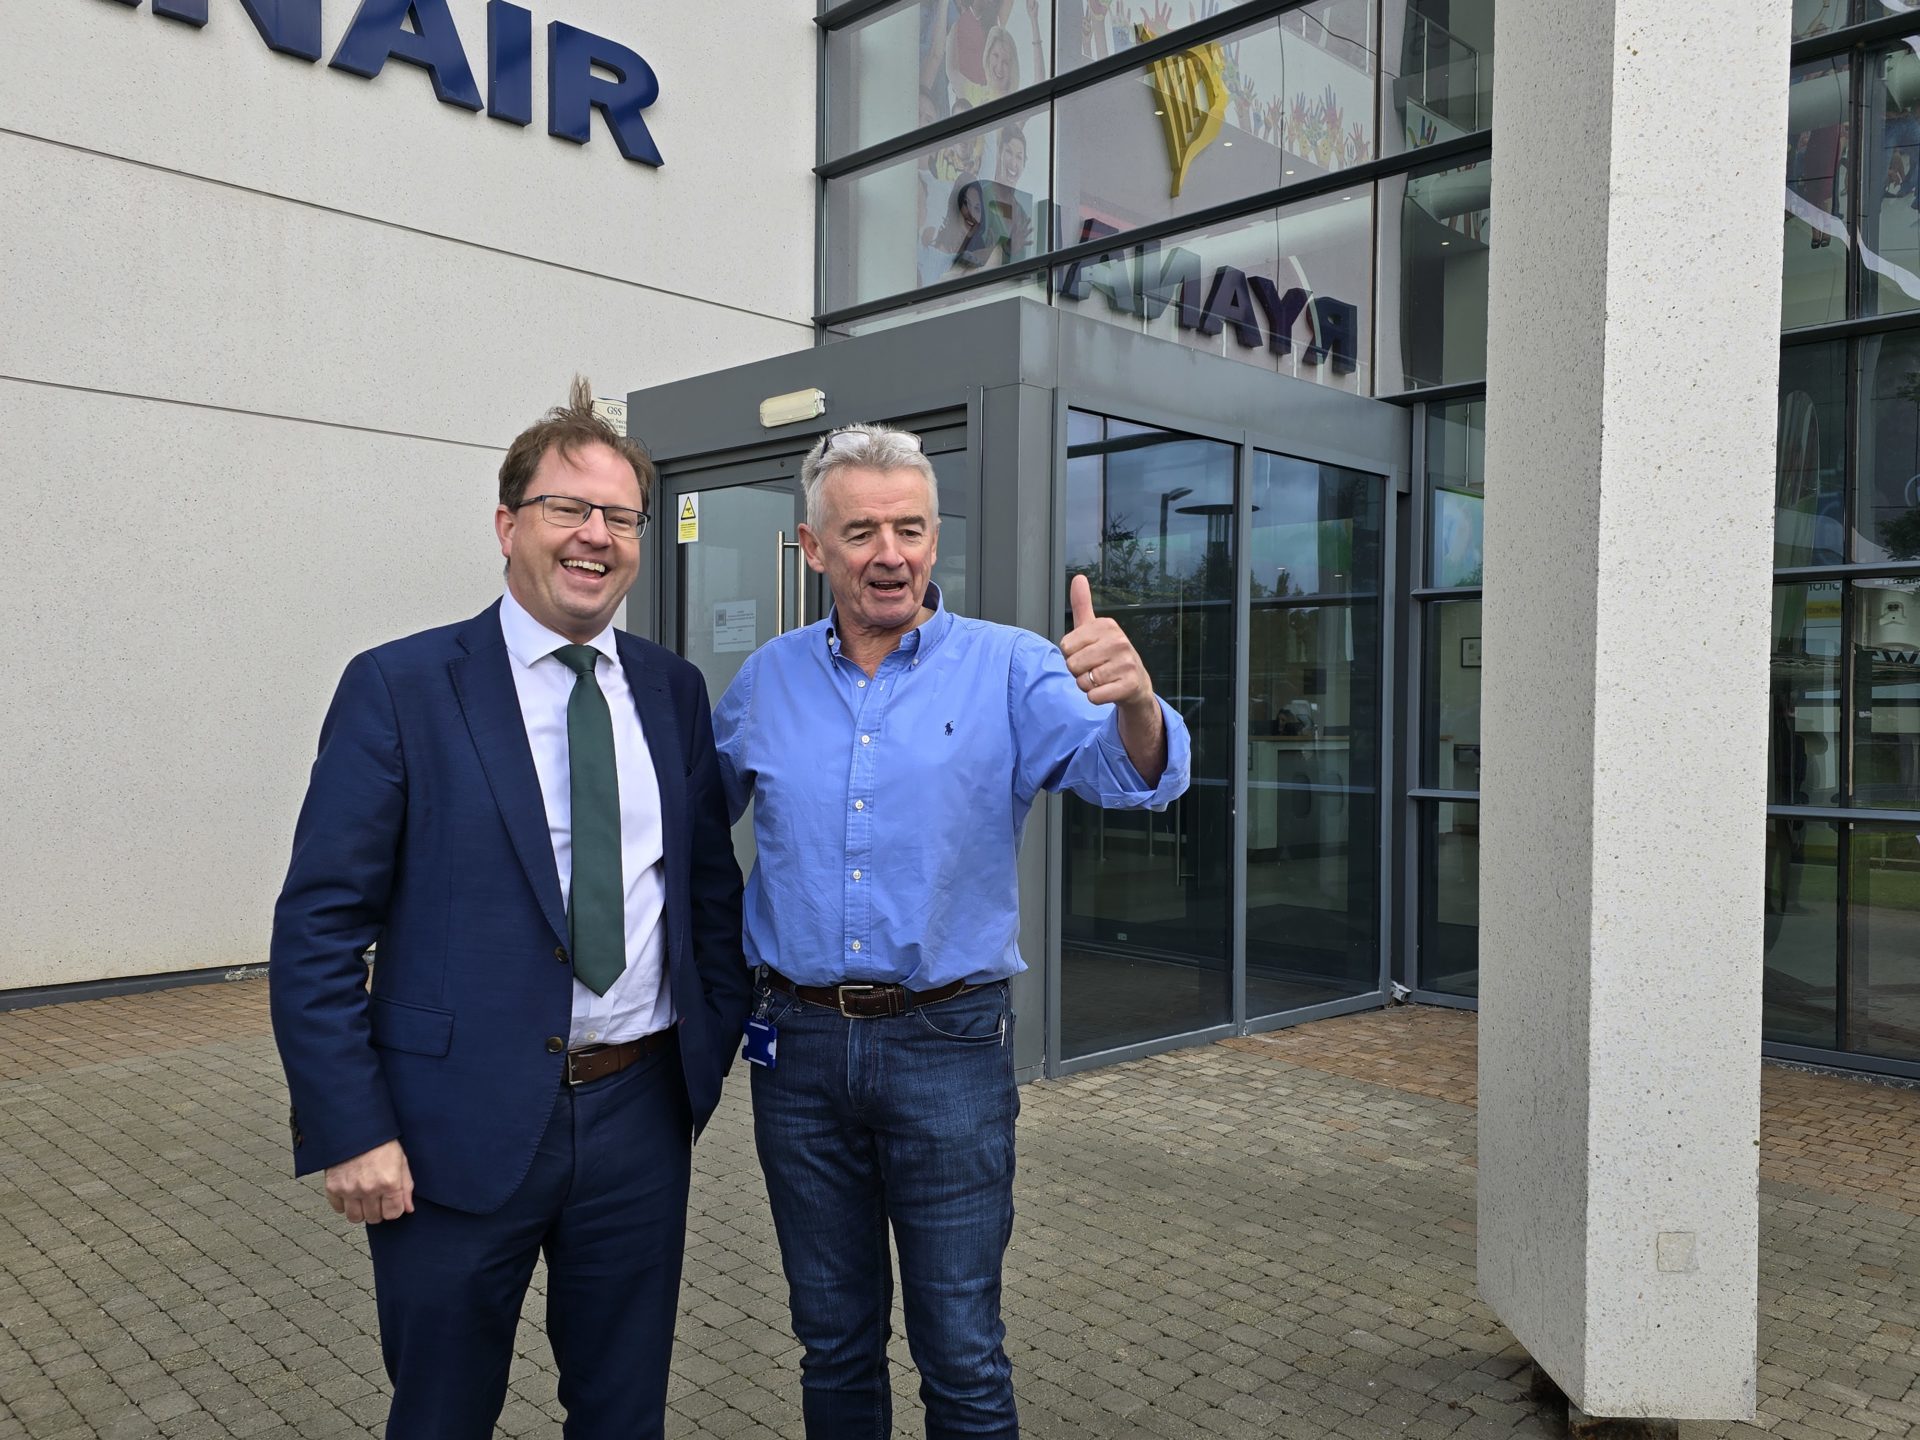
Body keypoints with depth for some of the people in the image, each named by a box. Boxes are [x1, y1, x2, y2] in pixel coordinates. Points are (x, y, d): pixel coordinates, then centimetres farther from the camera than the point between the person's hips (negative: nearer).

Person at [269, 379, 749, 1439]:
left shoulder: (673, 692, 5)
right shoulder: (399, 688, -7)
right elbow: (318, 929, -8)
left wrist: (713, 1049, 5)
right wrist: (350, 1133, -12)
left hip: (641, 1115, 4)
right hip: (460, 1128, -3)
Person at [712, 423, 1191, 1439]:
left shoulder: (1010, 670, -5)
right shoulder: (766, 681, 5)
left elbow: (1133, 774, -19)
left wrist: (1132, 698, -40)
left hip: (948, 1047, -3)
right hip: (799, 1046, 3)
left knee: (964, 1356, 7)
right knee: (833, 1343, 19)